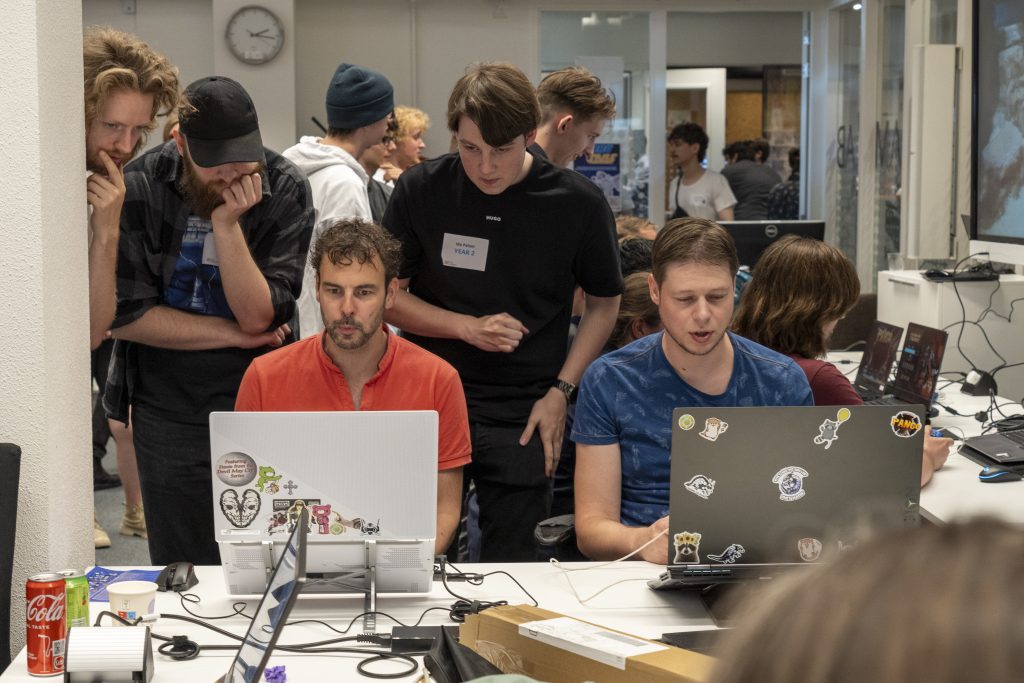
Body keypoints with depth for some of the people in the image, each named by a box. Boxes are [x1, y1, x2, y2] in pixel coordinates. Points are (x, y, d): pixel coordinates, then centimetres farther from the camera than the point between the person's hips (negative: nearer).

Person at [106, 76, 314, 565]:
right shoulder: (139, 188, -9)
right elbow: (125, 316, -11)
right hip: (167, 410, 0)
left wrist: (227, 224, -23)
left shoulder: (285, 189, -9)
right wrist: (233, 333, -10)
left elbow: (259, 315, -14)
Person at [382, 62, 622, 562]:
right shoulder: (421, 191, -4)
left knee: (511, 563, 4)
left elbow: (604, 304, 7)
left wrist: (561, 391, -3)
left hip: (522, 417, -1)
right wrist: (467, 327, -12)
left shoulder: (578, 204, -5)